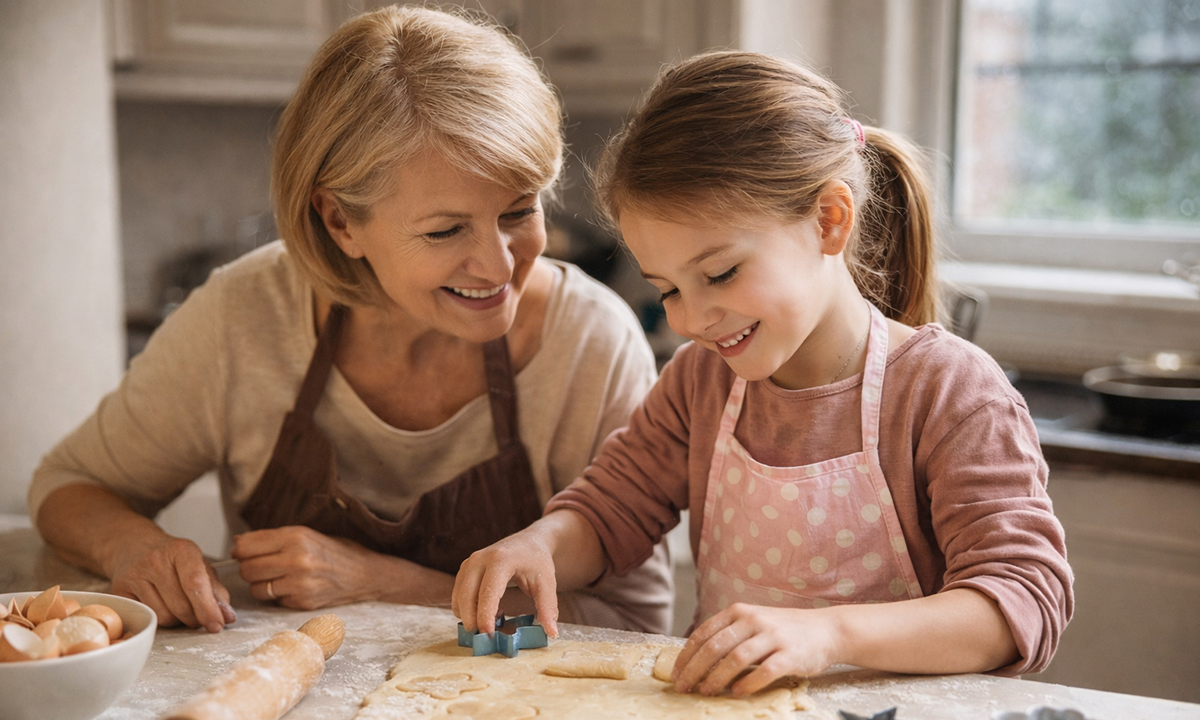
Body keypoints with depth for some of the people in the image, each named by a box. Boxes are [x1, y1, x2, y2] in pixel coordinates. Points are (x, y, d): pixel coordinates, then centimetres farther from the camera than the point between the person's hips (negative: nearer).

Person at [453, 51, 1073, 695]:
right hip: (721, 703, 4)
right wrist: (541, 544, -11)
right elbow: (607, 514, 13)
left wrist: (827, 633, -34)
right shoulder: (700, 378, 6)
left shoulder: (951, 391, -13)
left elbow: (1027, 600, -20)